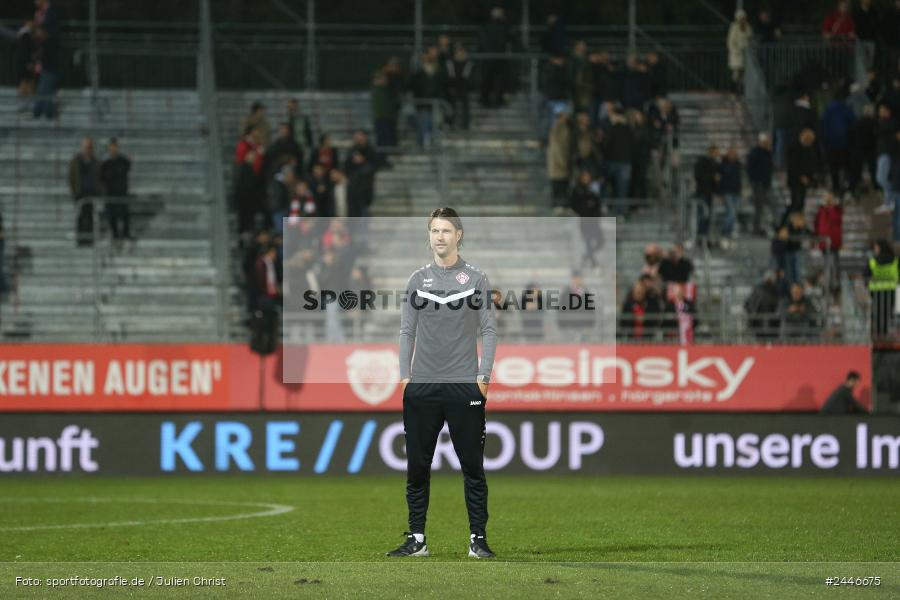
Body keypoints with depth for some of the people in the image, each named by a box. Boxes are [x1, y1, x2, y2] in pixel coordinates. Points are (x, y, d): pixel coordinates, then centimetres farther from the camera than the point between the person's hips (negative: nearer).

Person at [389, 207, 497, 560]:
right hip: (421, 386, 2)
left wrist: (484, 375, -7)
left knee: (472, 467, -1)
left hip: (465, 385, -2)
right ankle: (416, 540, 11)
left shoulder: (476, 279, 4)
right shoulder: (418, 280, 10)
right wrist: (404, 375, 2)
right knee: (417, 467, 4)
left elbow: (488, 330, 2)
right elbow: (407, 331, 11)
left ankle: (478, 540, 4)